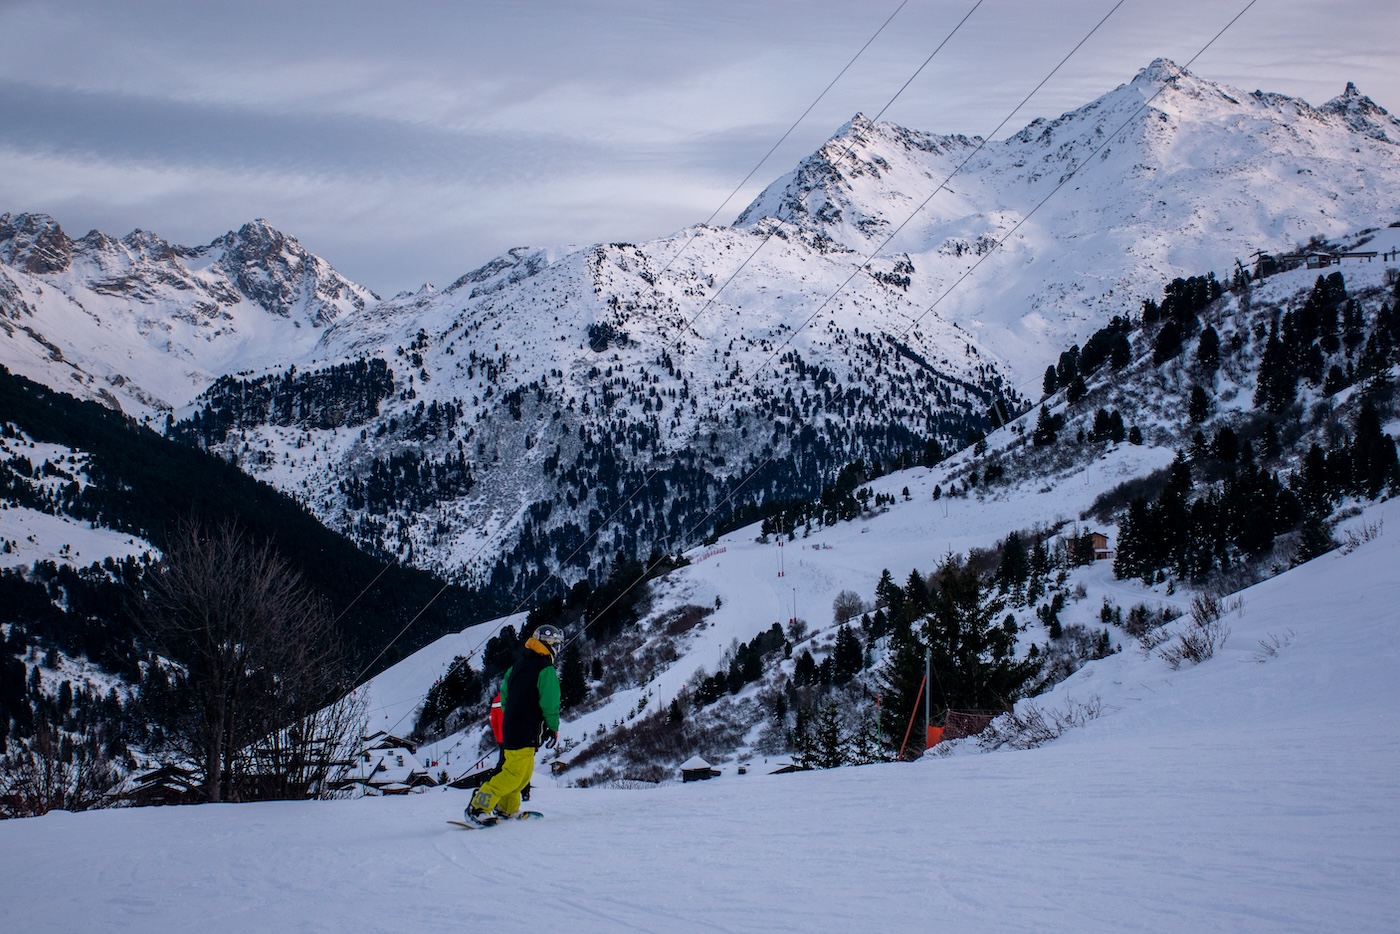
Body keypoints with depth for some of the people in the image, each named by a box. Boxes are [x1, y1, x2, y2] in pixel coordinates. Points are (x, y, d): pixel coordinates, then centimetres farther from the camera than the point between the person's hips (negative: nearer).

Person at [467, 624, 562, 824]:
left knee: (525, 771, 20)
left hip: (510, 726, 9)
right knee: (515, 773, -11)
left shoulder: (518, 664, 13)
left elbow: (504, 694, 18)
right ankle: (478, 807, -15)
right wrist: (553, 729, -2)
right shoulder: (546, 670, -12)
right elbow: (550, 704, -15)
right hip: (526, 732, -9)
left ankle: (507, 808, 25)